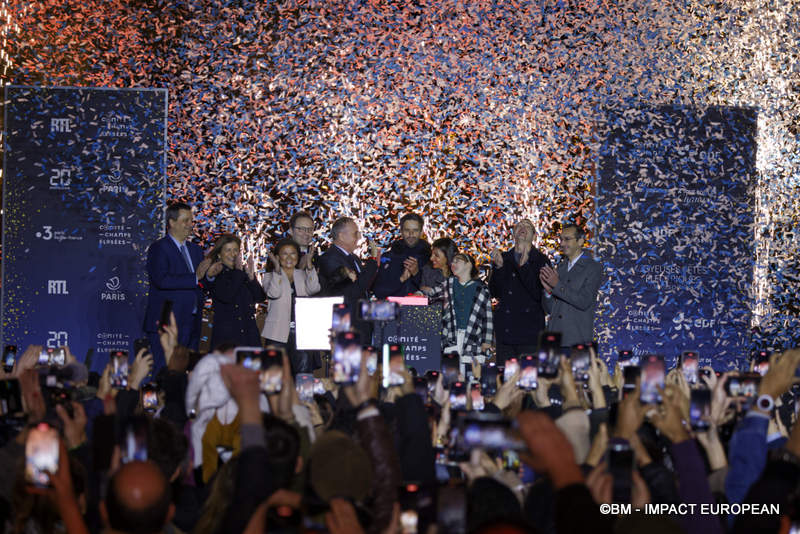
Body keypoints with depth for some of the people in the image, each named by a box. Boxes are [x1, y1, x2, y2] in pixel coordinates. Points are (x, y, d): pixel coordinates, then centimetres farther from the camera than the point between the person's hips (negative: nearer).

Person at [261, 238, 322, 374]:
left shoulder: (303, 275, 15)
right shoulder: (270, 277, 9)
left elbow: (314, 289, -5)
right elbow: (273, 293, -12)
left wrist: (310, 267, -16)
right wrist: (277, 270, -19)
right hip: (278, 334, -2)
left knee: (304, 371, -6)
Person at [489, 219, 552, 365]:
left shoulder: (540, 260, 1)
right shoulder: (503, 258, 13)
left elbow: (539, 295, -11)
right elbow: (495, 293, 5)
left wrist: (523, 267, -22)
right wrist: (498, 267, -10)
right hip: (505, 333, 4)